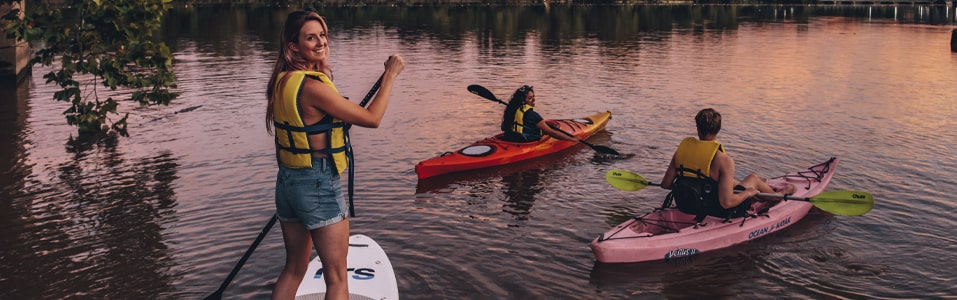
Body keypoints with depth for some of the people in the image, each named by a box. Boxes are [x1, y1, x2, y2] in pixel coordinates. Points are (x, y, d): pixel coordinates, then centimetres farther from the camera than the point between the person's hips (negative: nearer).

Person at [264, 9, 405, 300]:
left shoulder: (281, 81, 5)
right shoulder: (312, 87, -21)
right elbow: (371, 118, -17)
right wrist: (390, 74, -9)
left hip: (286, 182, 9)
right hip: (318, 186, -9)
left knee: (293, 269, 22)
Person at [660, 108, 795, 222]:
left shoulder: (681, 149, -9)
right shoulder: (723, 160, -24)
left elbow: (665, 184, -2)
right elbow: (726, 202, -27)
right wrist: (748, 193, -7)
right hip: (717, 213, -5)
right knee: (753, 179, 22)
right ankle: (778, 195, 53)